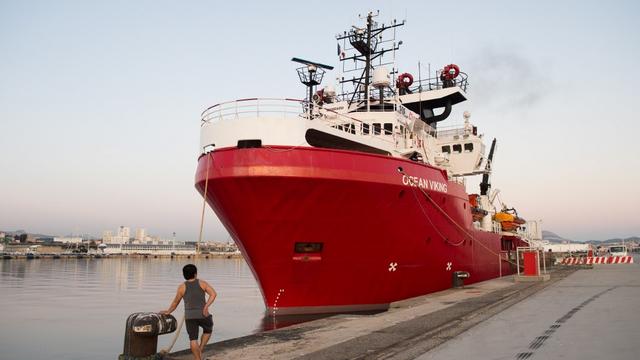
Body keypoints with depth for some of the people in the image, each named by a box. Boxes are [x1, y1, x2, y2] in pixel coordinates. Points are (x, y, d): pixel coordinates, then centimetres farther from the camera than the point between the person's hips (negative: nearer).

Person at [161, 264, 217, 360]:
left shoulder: (182, 287, 3)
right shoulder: (202, 283, 3)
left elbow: (175, 302, 12)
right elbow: (213, 294, -10)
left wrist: (168, 311, 28)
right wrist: (206, 306, -14)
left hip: (190, 317, 0)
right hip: (203, 315, 0)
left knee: (193, 339, 8)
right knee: (208, 330, 26)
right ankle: (200, 350, 14)